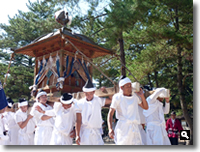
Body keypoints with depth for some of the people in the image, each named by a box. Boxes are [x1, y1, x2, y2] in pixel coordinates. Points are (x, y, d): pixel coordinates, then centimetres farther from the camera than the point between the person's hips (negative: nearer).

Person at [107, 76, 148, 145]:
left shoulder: (134, 96, 12)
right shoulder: (118, 97, -5)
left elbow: (145, 107, 19)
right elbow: (110, 114, -8)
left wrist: (142, 95, 5)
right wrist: (110, 129, -20)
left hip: (134, 128, 5)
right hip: (123, 127, -5)